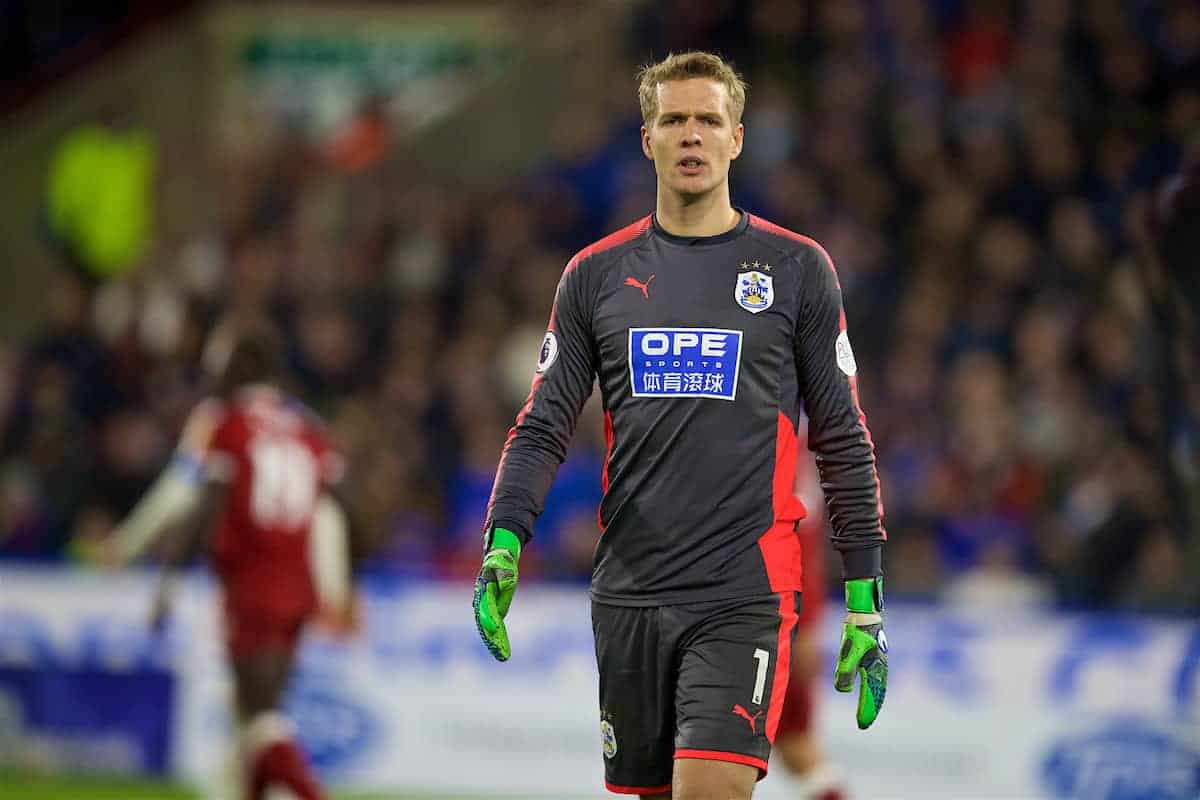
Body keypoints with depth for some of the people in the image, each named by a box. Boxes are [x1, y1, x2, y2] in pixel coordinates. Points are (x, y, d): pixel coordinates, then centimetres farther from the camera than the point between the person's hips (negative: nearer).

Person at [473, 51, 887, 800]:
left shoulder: (797, 268, 3)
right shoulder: (596, 274, 9)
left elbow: (844, 441, 5)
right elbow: (544, 427, 8)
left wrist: (867, 599, 1)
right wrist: (504, 541, -10)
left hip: (744, 596, -3)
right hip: (629, 594, 3)